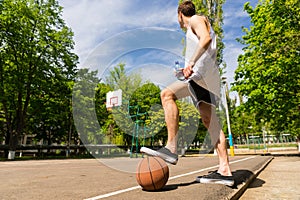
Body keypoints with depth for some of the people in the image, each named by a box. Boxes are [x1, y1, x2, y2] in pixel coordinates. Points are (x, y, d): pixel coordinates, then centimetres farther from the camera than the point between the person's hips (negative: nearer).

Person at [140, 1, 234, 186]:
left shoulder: (196, 19, 8)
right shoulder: (198, 24, 36)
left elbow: (206, 38, -15)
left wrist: (192, 62, -25)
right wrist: (190, 68, 36)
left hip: (202, 72, -9)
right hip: (208, 79, 9)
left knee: (167, 94, -22)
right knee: (209, 120, -1)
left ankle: (171, 148, -29)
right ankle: (225, 171, -2)